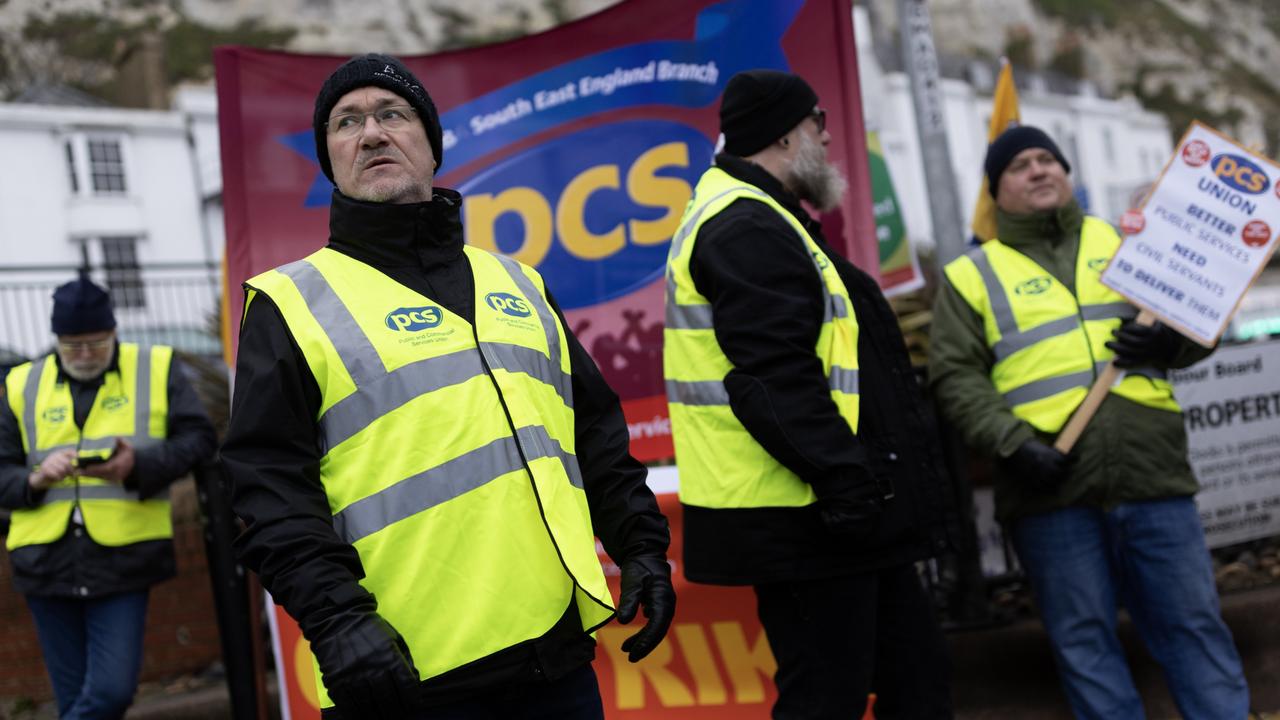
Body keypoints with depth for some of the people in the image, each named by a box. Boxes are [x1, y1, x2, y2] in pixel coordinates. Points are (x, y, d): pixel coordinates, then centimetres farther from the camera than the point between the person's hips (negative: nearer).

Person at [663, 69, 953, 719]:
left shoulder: (755, 222, 21)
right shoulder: (748, 231, -15)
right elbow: (777, 380, -25)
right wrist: (846, 478, -26)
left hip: (840, 519, 11)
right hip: (805, 521, -11)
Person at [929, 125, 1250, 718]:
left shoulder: (1125, 243, 18)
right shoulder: (971, 275, 9)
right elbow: (955, 376, -1)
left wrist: (1170, 341, -5)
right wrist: (1010, 443, -15)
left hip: (1153, 473, 2)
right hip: (1051, 489, -2)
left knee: (1193, 625, 6)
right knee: (1084, 640, 5)